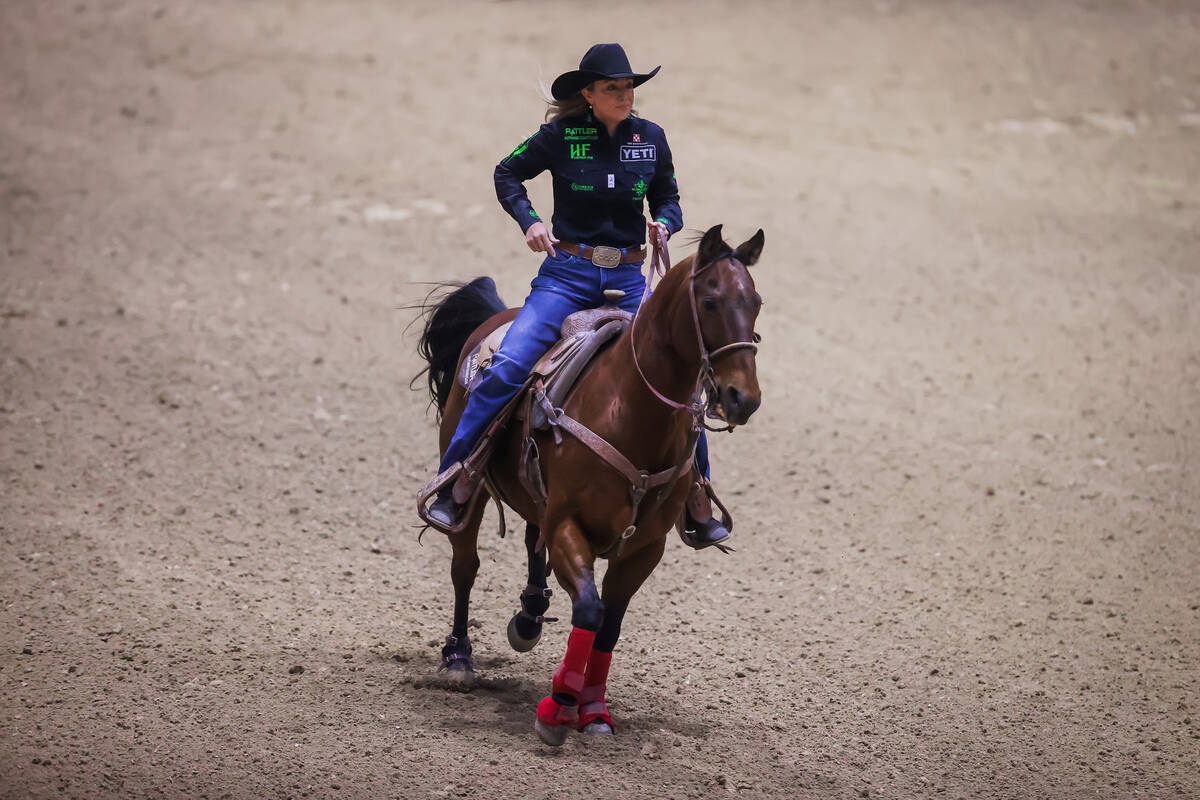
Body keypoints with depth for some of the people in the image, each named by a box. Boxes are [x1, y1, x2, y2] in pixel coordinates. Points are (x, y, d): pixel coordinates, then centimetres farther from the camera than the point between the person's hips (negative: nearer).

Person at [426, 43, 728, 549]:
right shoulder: (561, 136, -3)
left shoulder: (650, 138, 4)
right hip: (566, 274, -3)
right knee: (507, 368, -20)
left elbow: (668, 199, 16)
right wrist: (528, 220, -6)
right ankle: (450, 491, -13)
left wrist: (664, 223, -7)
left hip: (627, 280, 3)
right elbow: (508, 173, 10)